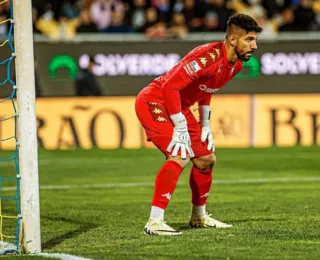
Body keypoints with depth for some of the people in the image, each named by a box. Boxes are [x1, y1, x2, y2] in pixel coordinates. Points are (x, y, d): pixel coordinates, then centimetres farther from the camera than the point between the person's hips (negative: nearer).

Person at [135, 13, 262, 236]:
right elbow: (170, 86, -30)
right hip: (154, 101, -10)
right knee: (180, 156, -25)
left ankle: (199, 216, 33)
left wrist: (205, 125, 14)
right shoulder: (209, 56, -29)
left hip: (179, 106, 10)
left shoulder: (236, 64, 1)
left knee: (207, 159, 14)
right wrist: (180, 128, -26)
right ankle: (155, 222, -24)